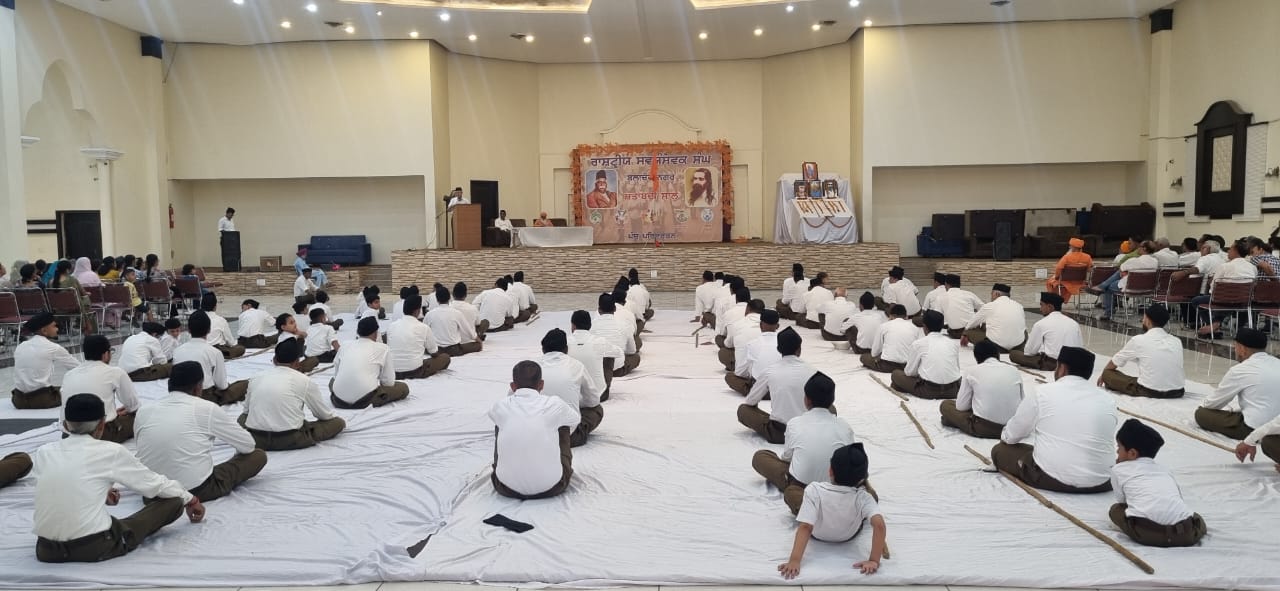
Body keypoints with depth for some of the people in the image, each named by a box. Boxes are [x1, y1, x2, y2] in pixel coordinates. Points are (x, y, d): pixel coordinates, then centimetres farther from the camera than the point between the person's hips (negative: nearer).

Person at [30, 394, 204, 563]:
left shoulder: (43, 453, 6)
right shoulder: (111, 452, -4)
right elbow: (154, 483, 9)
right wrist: (190, 499, 25)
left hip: (47, 550, 5)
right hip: (95, 548, -5)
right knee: (174, 502, 6)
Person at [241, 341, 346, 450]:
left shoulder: (256, 378, 7)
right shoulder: (304, 381, -3)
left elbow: (246, 409, 21)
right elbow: (325, 414, 6)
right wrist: (336, 416, 29)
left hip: (256, 439, 4)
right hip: (290, 440, -4)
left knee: (243, 417, 36)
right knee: (339, 422, 7)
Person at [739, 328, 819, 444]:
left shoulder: (768, 371, -4)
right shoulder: (811, 370, -2)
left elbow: (750, 402, 8)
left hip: (778, 433, -1)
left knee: (742, 409, 18)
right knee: (831, 408, 28)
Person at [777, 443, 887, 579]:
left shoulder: (815, 490, -37)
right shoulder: (863, 497, -33)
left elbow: (805, 527, -41)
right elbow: (879, 524, -45)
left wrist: (794, 561, -43)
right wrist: (874, 560, -37)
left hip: (817, 534, -1)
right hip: (849, 536, 1)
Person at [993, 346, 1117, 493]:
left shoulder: (1042, 393, -6)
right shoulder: (1108, 400, 4)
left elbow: (1011, 436, 3)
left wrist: (1005, 436, 27)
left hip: (1050, 478, -3)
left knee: (1000, 450, 17)